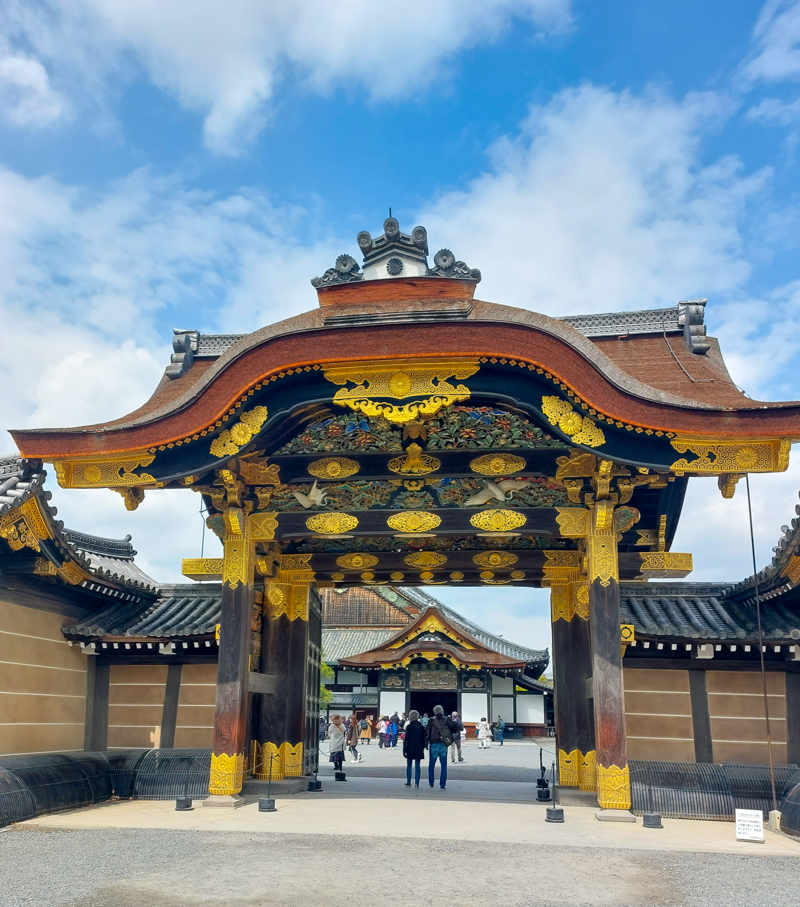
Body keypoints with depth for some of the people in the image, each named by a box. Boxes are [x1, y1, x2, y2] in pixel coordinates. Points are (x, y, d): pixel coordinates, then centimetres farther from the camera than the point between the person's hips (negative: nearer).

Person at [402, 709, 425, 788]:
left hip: (410, 749, -3)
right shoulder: (421, 727, 3)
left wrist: (405, 750, -5)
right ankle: (417, 783, 3)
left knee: (409, 765, 9)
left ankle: (408, 782, 9)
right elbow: (424, 739, 7)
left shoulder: (409, 726, -9)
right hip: (419, 749, 3)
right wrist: (422, 748, 16)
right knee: (417, 766, 6)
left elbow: (406, 739, -9)